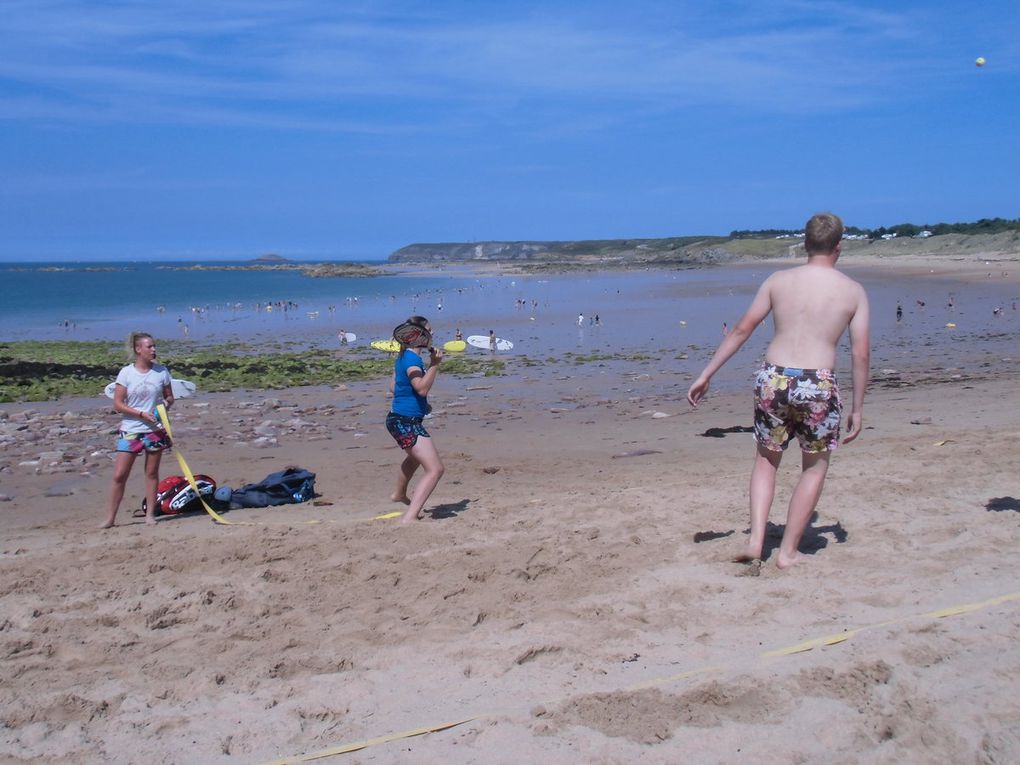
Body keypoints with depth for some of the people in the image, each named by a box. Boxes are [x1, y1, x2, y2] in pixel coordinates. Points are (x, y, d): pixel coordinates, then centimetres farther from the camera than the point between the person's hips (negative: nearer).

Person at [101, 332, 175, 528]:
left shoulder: (161, 371, 1)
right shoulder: (126, 373, -6)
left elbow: (169, 397, 11)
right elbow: (118, 404, -6)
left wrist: (166, 403, -12)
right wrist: (141, 414, -16)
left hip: (155, 430, 2)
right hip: (130, 430, -2)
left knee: (152, 472, 8)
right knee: (119, 475, -2)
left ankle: (150, 514, 18)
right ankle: (110, 518, 6)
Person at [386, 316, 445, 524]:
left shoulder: (403, 357, 12)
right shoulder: (412, 358, -18)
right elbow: (422, 388, -27)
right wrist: (434, 365, -28)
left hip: (398, 419, 11)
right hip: (407, 422, -11)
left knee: (415, 457, 38)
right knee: (435, 469, -19)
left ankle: (400, 494, 62)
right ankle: (409, 518, -28)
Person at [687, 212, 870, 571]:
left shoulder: (778, 280, 7)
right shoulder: (854, 291, 4)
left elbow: (742, 329, 6)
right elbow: (861, 354, 2)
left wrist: (706, 374, 10)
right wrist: (857, 409, 10)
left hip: (773, 378, 2)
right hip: (818, 385, -1)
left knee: (766, 459, 22)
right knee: (815, 467, 19)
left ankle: (756, 539, 7)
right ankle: (788, 551, 19)